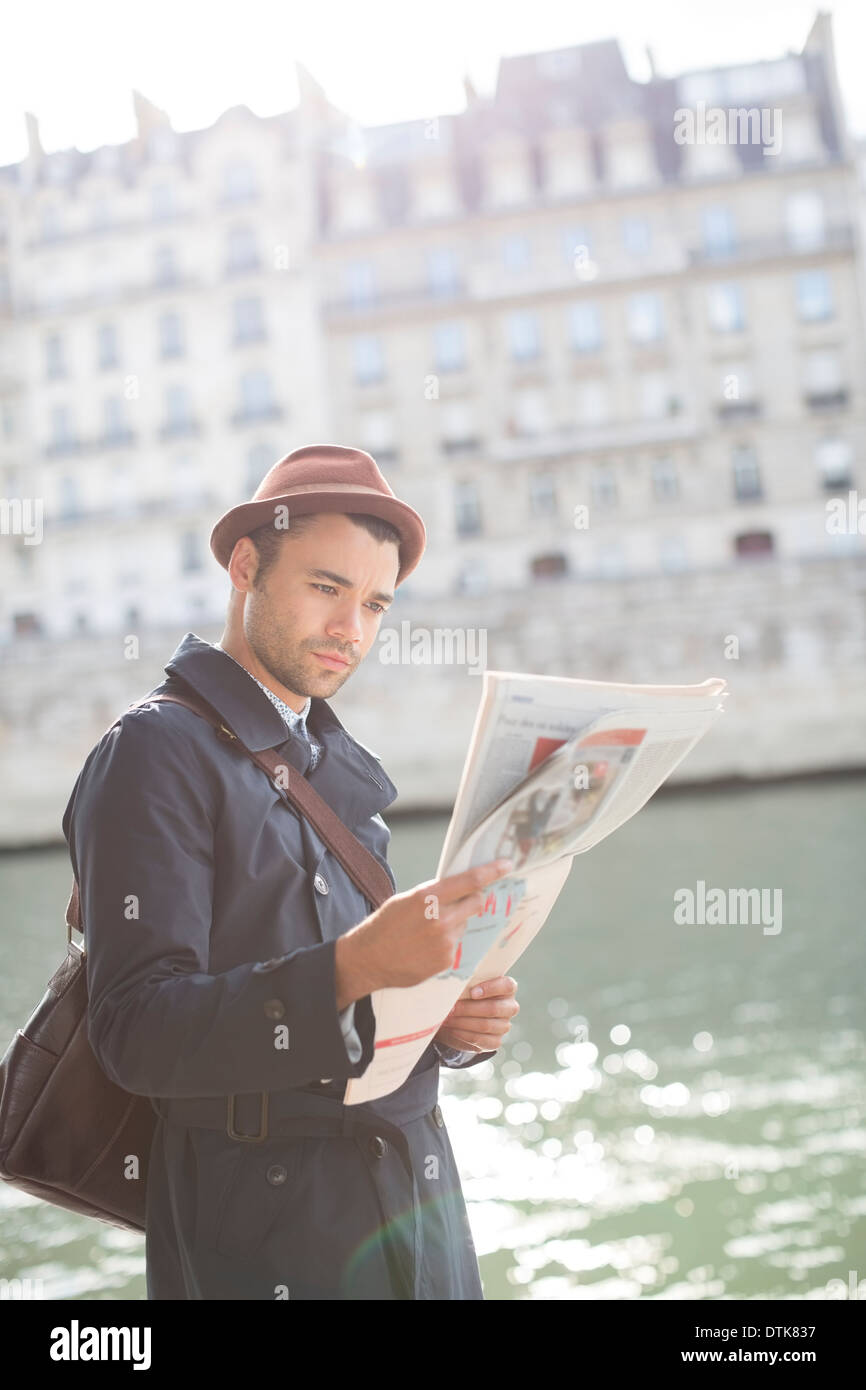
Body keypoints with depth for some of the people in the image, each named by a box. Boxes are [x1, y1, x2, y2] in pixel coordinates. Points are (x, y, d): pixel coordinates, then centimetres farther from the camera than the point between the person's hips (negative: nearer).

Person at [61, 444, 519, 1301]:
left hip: (419, 1194, 7)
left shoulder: (337, 764, 13)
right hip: (269, 1232, -7)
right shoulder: (157, 753, -10)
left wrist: (454, 1023, -6)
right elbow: (138, 1035, -20)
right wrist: (350, 966, -33)